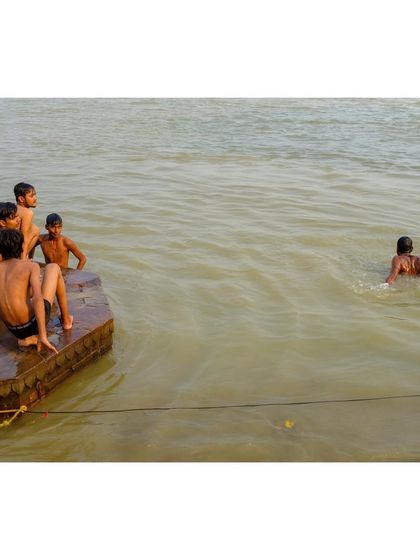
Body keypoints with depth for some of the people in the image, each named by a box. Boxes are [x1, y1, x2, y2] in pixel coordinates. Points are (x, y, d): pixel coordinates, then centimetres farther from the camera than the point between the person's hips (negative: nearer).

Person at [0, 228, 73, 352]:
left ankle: (28, 337, 16)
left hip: (15, 331, 4)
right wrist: (43, 336, -25)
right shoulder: (31, 265, -9)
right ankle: (66, 319, 28)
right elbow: (37, 299, -23)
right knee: (53, 268, 16)